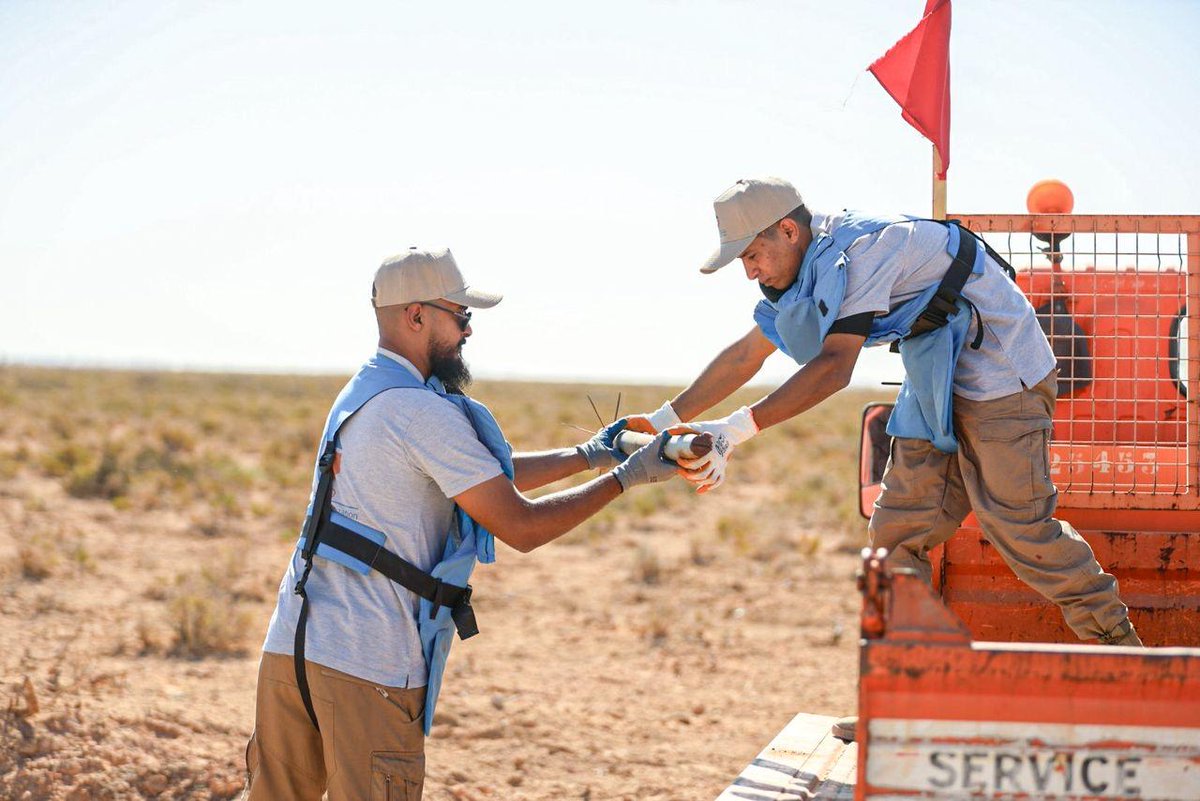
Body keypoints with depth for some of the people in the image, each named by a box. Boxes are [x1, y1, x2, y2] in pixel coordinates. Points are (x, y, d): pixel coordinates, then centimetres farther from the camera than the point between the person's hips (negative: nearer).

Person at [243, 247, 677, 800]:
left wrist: (588, 455, 25)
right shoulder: (423, 412, -13)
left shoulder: (366, 394, 18)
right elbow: (521, 526, -10)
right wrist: (624, 477, -1)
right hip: (369, 667, -9)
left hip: (290, 644, 9)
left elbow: (489, 475, 25)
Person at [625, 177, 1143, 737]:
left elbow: (833, 367, -35)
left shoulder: (861, 249, -26)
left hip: (1002, 374, -10)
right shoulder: (815, 265, 4)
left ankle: (1122, 647, 7)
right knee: (900, 527, 4)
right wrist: (664, 420, 8)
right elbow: (745, 356, 11)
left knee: (1021, 528, -9)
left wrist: (735, 431, -40)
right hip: (940, 384, 10)